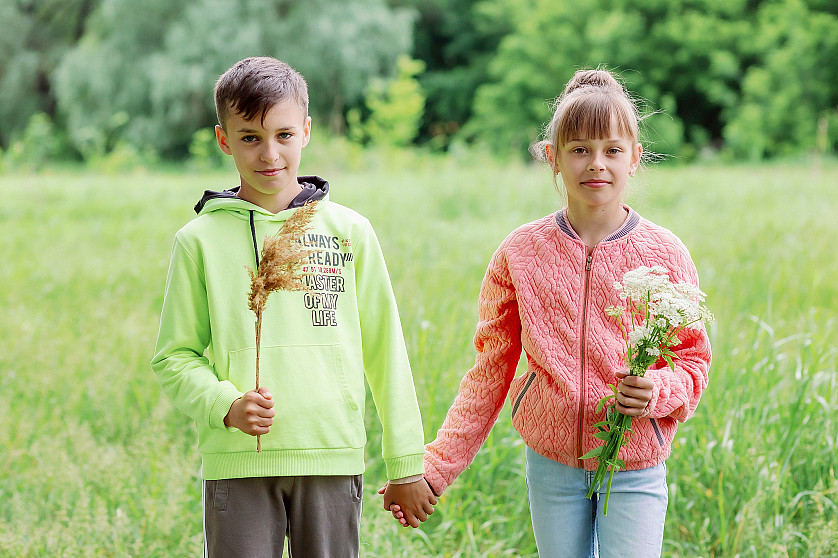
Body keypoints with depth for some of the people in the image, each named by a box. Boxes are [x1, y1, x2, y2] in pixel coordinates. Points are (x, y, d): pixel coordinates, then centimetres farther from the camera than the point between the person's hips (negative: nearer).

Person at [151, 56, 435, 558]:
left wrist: (406, 464, 8)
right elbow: (174, 357, 7)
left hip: (332, 459, 1)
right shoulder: (200, 240, 4)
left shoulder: (350, 231, 7)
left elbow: (386, 351, 9)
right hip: (236, 463, -1)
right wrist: (224, 403, -13)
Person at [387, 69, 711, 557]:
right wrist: (433, 469, 0)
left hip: (635, 469, -1)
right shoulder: (520, 254, -1)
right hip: (552, 465, 2)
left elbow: (694, 360, 4)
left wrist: (660, 391, -20)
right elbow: (490, 371, 4)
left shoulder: (664, 254, -4)